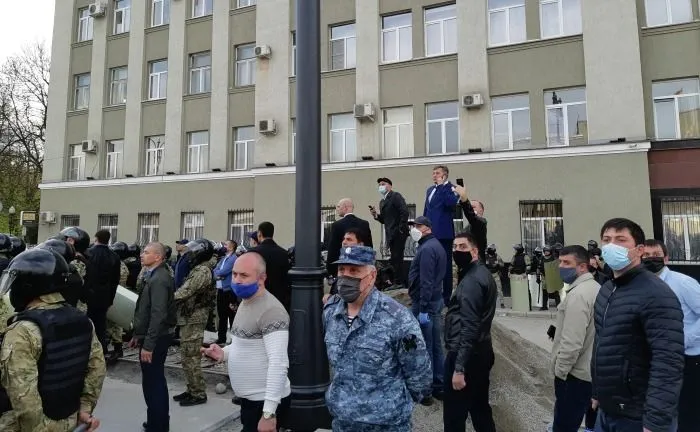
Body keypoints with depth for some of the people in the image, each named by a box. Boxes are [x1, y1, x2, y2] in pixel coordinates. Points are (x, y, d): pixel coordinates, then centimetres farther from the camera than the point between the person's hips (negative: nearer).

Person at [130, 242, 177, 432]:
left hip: (155, 338, -10)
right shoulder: (152, 276, 12)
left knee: (152, 383, 0)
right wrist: (138, 334, 18)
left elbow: (158, 315, -26)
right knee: (156, 381, 20)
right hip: (149, 336, 10)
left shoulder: (159, 279, -20)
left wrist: (148, 345, -25)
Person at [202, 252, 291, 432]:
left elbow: (278, 364, -27)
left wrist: (269, 413, -27)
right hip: (250, 399, 9)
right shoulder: (245, 302, 8)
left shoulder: (271, 310, -23)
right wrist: (224, 353, 2)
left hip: (266, 403, -9)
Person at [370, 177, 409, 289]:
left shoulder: (396, 196, -5)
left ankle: (398, 282, 0)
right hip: (390, 234, 8)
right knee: (395, 258, 11)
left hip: (398, 233, -8)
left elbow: (404, 212, -15)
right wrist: (376, 215, 2)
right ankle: (398, 281, 18)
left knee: (396, 258, -7)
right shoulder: (382, 202, 20)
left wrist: (401, 228, -17)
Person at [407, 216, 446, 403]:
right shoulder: (436, 245, 15)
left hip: (424, 303, -10)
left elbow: (426, 281, -23)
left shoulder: (427, 249, -17)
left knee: (424, 348, -1)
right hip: (436, 301, 10)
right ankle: (439, 386, 24)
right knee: (435, 346, 15)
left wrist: (423, 309, -24)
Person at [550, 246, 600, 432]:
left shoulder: (577, 294, -23)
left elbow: (572, 343, -26)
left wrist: (559, 371, -14)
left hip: (576, 374, -10)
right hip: (593, 371, 10)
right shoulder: (596, 288, 7)